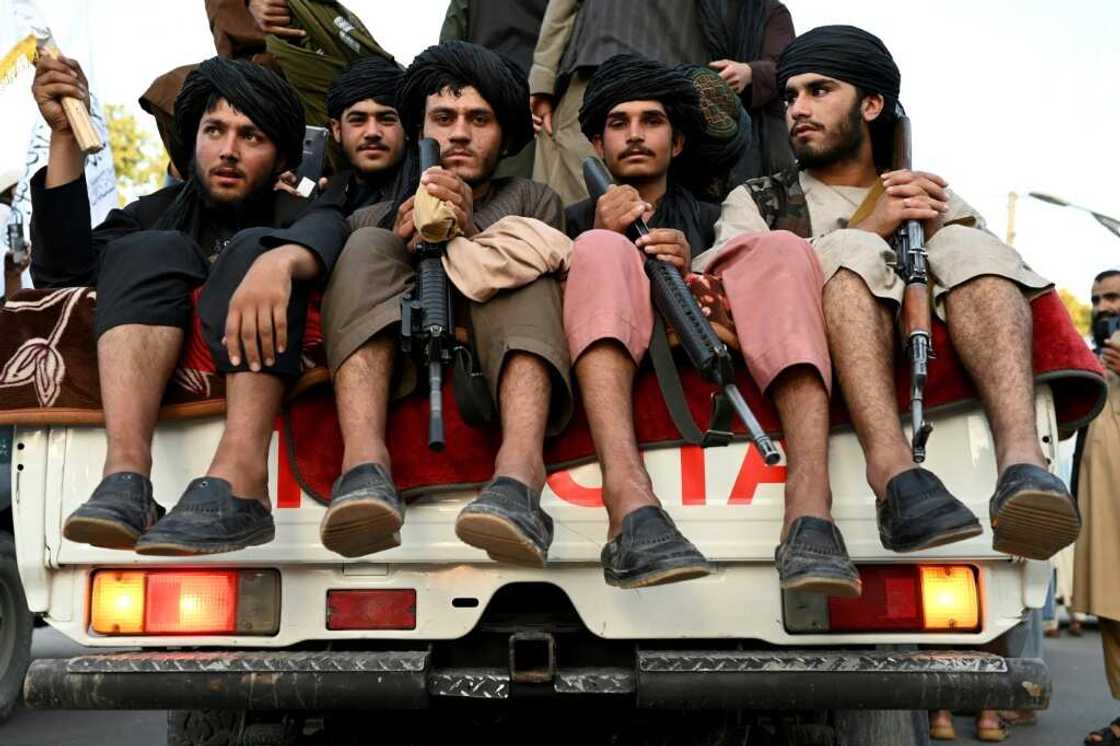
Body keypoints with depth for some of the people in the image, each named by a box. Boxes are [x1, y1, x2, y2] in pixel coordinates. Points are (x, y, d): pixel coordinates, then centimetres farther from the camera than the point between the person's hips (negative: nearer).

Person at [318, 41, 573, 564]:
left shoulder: (531, 201, 24)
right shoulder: (377, 218, 26)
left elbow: (543, 285, 5)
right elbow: (345, 296, 10)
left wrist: (472, 237, -11)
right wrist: (400, 252, -7)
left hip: (502, 364, 0)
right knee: (366, 248, -18)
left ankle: (519, 469, -49)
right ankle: (364, 464, -45)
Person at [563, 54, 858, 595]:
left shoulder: (709, 220, 31)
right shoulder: (580, 220, 27)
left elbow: (757, 298, 14)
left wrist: (691, 274, -6)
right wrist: (601, 239, -6)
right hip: (618, 368, -1)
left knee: (781, 250, -19)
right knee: (600, 252, -25)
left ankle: (809, 511, -41)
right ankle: (632, 510, -49)